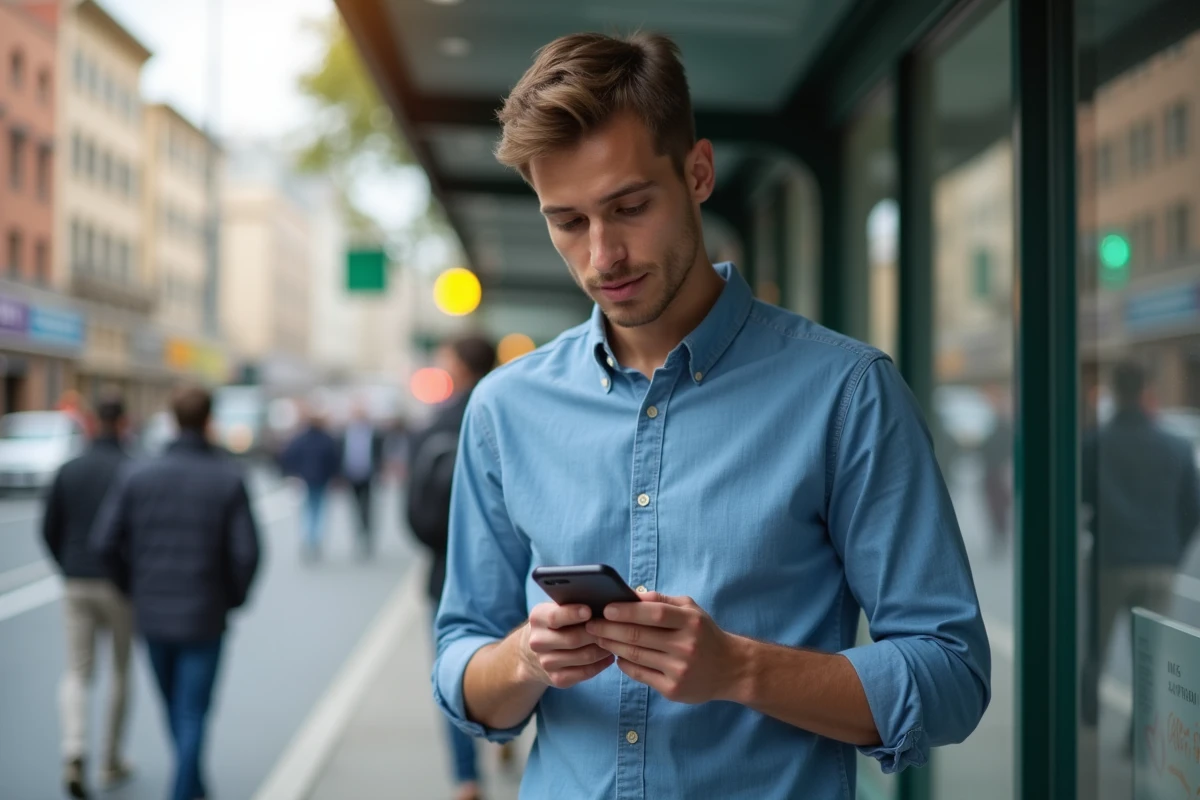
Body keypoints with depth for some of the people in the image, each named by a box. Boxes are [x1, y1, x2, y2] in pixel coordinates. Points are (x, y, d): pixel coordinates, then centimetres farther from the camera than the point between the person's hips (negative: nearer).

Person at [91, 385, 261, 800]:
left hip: (151, 612, 3)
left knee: (174, 707, 22)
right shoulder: (229, 478, -11)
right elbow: (245, 551, -15)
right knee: (192, 714, 5)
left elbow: (105, 541, -7)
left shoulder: (137, 475, -5)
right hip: (205, 616, -3)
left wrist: (133, 586, 9)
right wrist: (235, 596, 3)